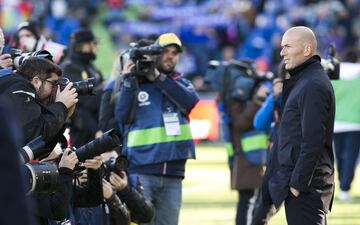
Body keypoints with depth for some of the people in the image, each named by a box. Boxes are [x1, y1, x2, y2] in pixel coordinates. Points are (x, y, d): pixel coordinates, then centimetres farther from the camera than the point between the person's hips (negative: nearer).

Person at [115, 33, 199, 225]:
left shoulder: (181, 83, 14)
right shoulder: (135, 83, 6)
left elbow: (190, 101, -7)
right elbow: (122, 116, -5)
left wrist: (158, 78, -10)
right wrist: (128, 82, -12)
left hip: (172, 174, 3)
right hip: (141, 171, -3)